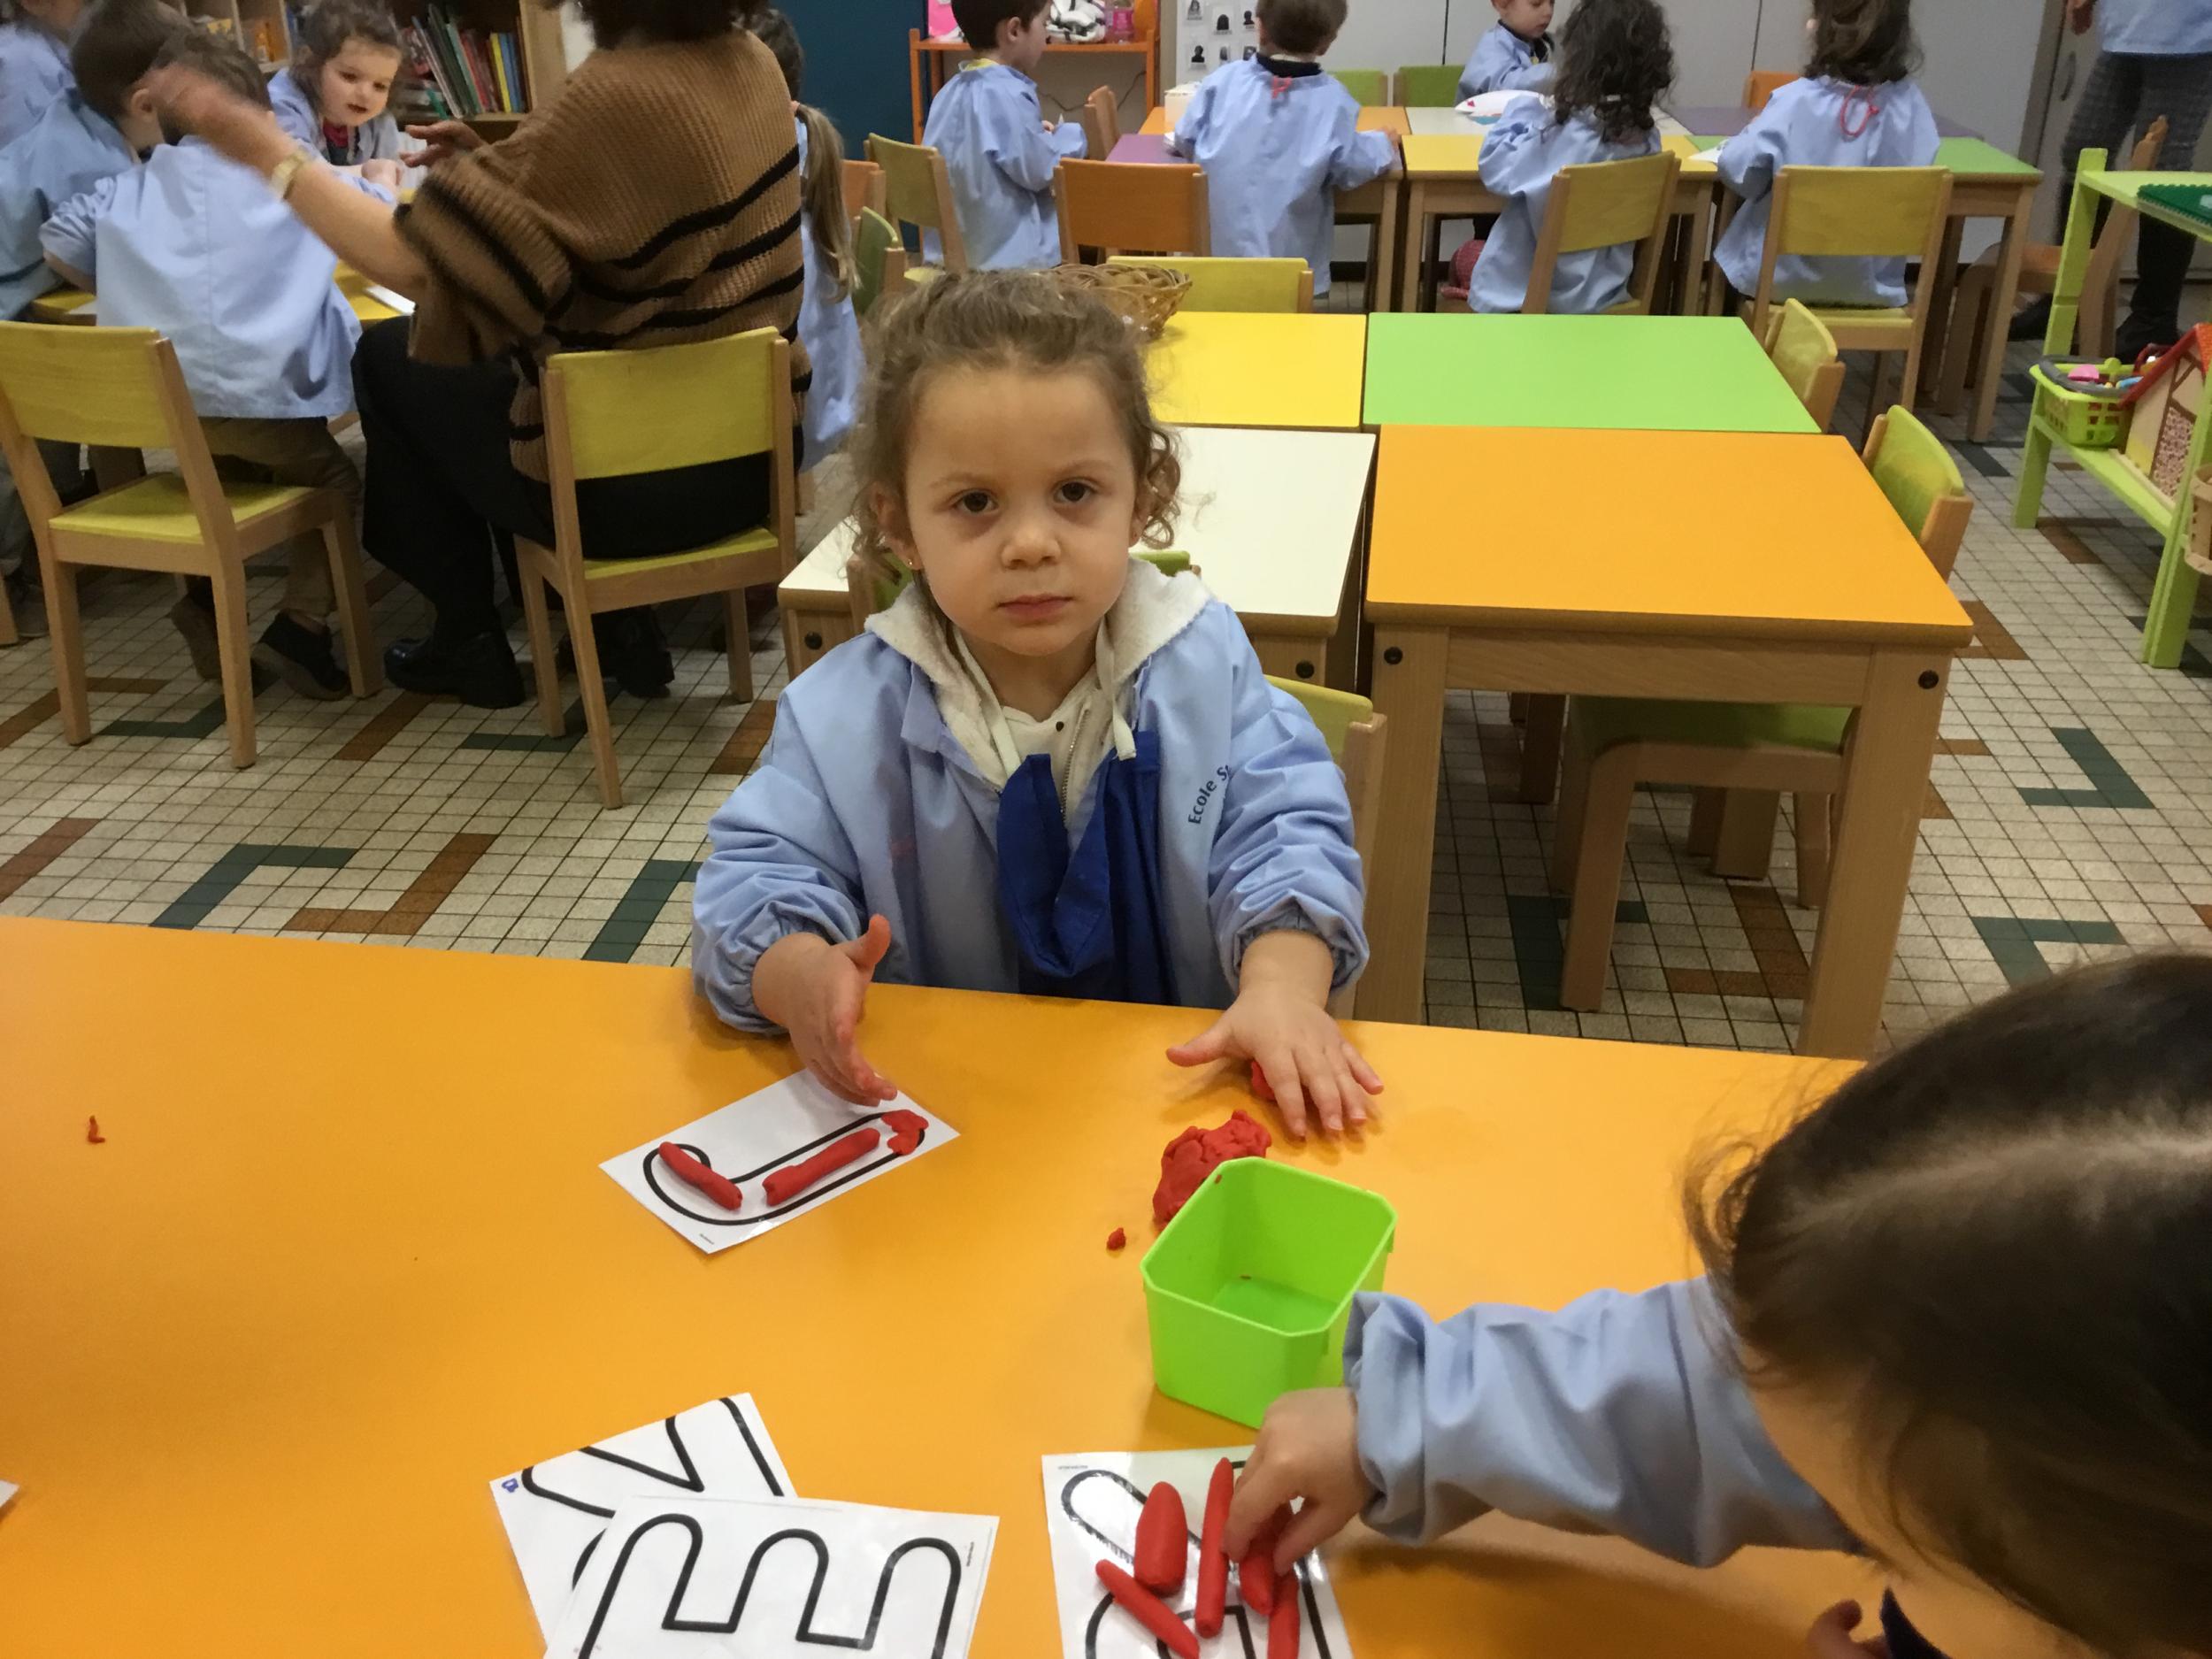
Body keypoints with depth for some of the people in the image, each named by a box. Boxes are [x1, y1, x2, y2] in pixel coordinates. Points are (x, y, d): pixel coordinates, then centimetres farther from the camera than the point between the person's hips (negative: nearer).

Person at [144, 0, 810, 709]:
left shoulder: (615, 95, -24)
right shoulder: (752, 62, 0)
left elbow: (419, 264, -24)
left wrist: (269, 153, -16)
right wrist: (497, 171, 7)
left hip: (632, 481, -7)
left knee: (388, 358, 15)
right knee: (508, 347, 31)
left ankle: (471, 640, 24)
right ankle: (617, 622, 25)